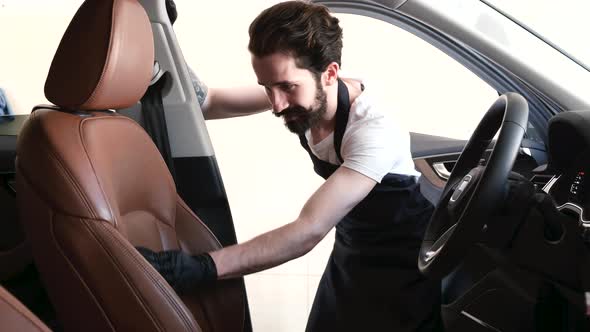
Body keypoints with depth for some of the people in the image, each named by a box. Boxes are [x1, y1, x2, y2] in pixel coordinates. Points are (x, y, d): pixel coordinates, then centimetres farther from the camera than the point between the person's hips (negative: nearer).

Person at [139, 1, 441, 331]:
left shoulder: (374, 132, -35)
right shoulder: (301, 92, -15)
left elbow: (309, 231, -41)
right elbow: (207, 103, -9)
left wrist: (201, 267, -49)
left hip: (404, 265, -6)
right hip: (352, 249, 6)